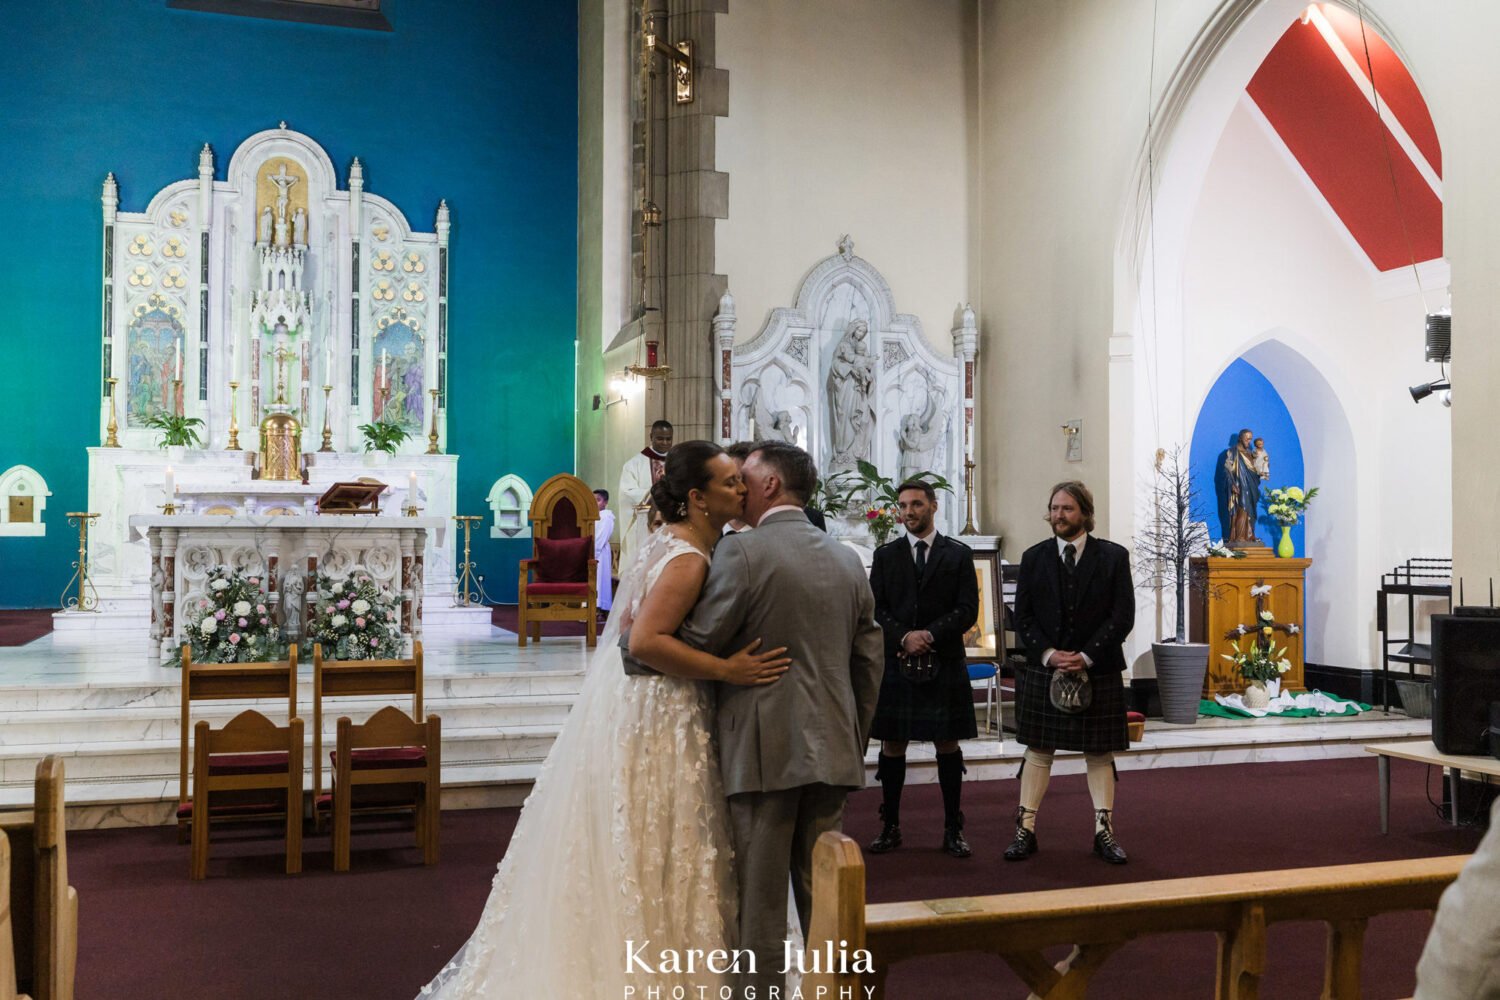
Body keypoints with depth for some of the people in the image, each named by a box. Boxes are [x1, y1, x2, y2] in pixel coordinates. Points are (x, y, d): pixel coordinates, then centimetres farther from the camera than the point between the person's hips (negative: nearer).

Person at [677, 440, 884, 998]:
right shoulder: (846, 559, 9)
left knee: (761, 899, 4)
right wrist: (856, 737, 21)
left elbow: (694, 644, -11)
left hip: (763, 749, -6)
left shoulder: (741, 551, -11)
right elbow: (870, 660, 12)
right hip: (832, 750, 6)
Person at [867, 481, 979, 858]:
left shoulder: (959, 554, 5)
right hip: (895, 661, 1)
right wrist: (904, 637, -13)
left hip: (945, 662, -1)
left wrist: (929, 635, -13)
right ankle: (890, 827, 13)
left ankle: (953, 828, 12)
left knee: (947, 745, 4)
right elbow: (875, 609, 3)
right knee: (892, 745, 4)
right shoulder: (885, 555, 9)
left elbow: (968, 609, -1)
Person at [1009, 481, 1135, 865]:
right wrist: (1049, 654, -11)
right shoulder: (1034, 557, 6)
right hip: (1044, 669, 1)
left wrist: (1087, 657, -13)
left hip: (1098, 671, -1)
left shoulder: (1113, 556, 1)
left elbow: (1123, 616, -4)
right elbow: (1022, 617, 3)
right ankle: (1025, 830, 9)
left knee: (1100, 753, 6)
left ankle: (1104, 832, 14)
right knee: (1038, 750, 4)